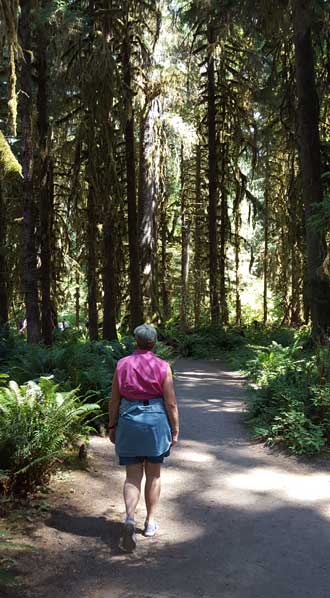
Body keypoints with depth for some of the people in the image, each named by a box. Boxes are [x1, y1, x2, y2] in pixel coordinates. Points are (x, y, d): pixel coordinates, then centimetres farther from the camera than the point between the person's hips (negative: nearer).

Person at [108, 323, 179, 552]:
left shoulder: (123, 364, -1)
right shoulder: (162, 366, -6)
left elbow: (114, 399, 2)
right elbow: (171, 402, -6)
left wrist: (112, 426, 12)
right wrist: (175, 430, 3)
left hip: (129, 421, 1)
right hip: (156, 421, -1)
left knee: (133, 476, 8)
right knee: (153, 475, 16)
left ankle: (130, 518, -13)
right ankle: (150, 522, 26)